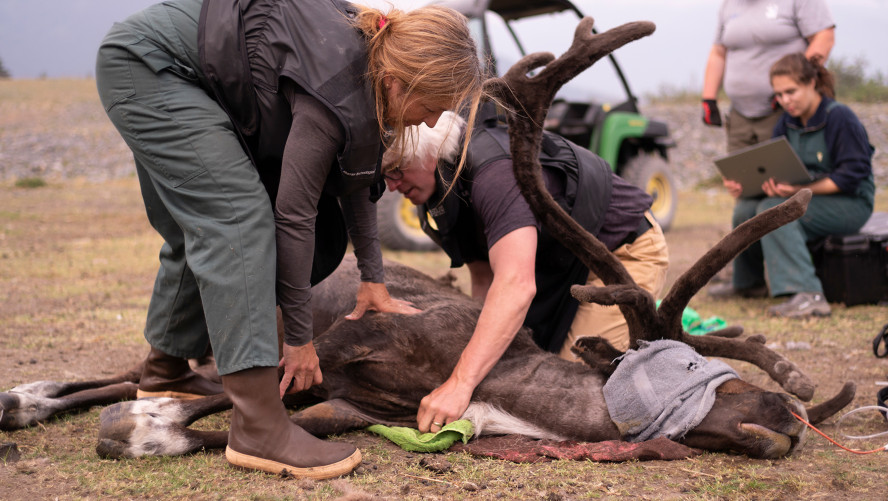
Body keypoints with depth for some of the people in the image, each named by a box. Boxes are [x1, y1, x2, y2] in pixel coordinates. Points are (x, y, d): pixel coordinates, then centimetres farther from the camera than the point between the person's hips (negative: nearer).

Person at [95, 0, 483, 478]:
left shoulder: (368, 61, -1)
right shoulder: (338, 92, -28)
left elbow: (353, 177, 13)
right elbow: (295, 213, -23)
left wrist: (372, 277, 14)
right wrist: (299, 338, -14)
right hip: (145, 65, -10)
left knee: (198, 228, 18)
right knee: (237, 216, -17)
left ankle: (165, 371, 37)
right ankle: (259, 429, -21)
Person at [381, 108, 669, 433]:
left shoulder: (496, 172, -35)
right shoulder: (441, 192, -3)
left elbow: (516, 285, -48)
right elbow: (485, 279, 2)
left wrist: (460, 384, -54)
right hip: (565, 264, 9)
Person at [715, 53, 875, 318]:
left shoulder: (841, 117, -14)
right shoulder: (787, 123, 7)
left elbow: (852, 175, -19)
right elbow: (772, 171, 8)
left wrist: (801, 189, -30)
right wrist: (744, 185, -14)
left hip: (851, 204, -7)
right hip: (806, 198, 7)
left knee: (773, 209, -29)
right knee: (745, 209, -14)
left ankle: (807, 295, -37)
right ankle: (748, 281, 14)